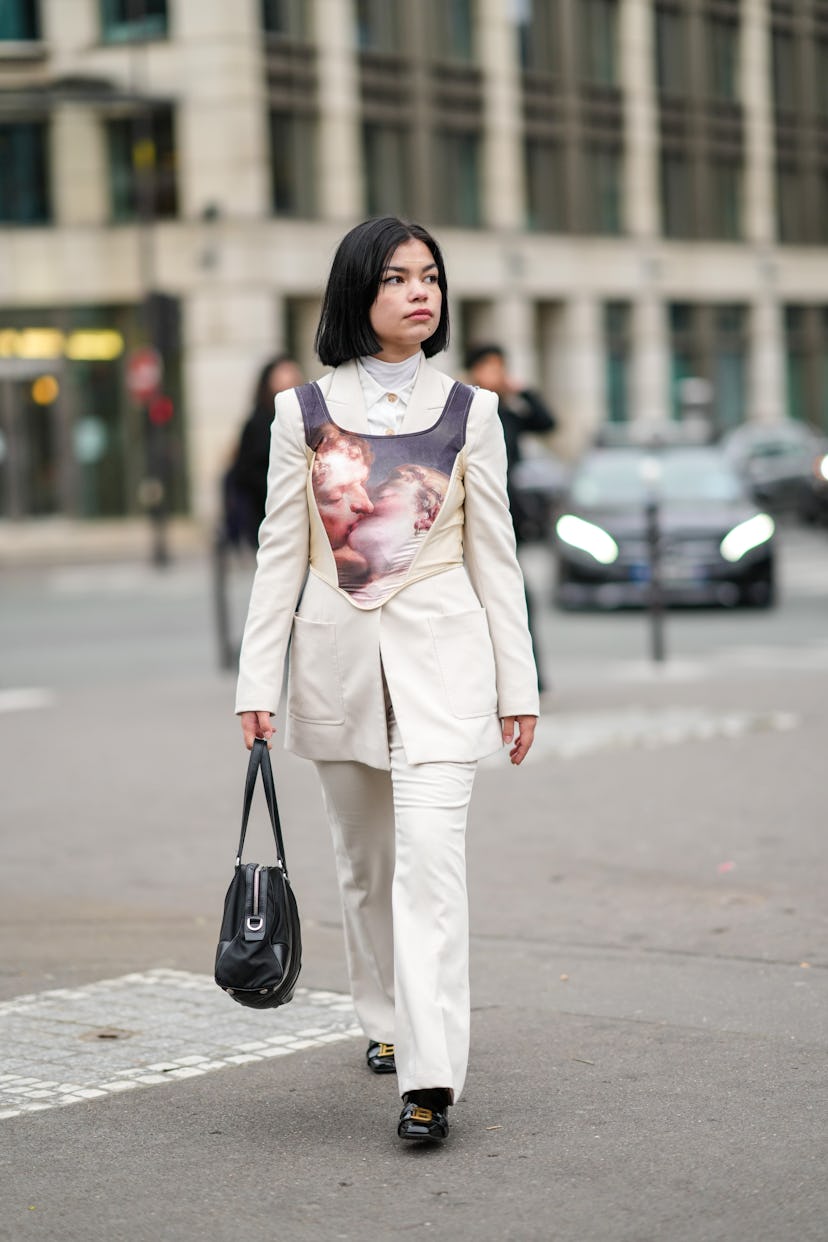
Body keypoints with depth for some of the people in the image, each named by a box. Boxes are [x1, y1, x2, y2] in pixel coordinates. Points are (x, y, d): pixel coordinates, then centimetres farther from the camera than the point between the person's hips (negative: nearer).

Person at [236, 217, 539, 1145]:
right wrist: (257, 682, -1)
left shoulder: (468, 412, 3)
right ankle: (386, 1021, 36)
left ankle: (430, 1076, -16)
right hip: (338, 657, 2)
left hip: (441, 656, -2)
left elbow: (493, 555, 5)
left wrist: (519, 685, 4)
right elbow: (280, 553, 4)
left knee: (430, 854, -14)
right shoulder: (304, 413, 3)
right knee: (363, 858, 15)